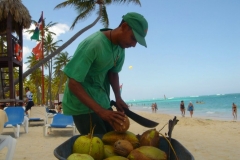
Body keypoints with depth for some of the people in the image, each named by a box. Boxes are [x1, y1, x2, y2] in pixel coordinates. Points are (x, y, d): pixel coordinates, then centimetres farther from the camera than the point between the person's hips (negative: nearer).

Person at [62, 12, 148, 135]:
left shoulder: (120, 46, -2)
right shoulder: (93, 44, -26)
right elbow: (73, 83, -25)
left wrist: (118, 98, -7)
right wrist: (100, 111, -30)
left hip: (102, 102, 7)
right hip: (82, 104, -7)